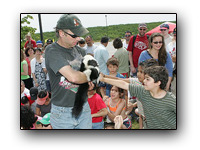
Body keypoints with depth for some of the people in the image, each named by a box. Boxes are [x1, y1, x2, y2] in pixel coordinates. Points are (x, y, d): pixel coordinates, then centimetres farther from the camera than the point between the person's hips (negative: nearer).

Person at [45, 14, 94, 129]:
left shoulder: (80, 51, 5)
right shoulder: (52, 51, -16)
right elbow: (73, 77, -29)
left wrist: (89, 83, -3)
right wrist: (88, 74, -9)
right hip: (63, 113, -5)